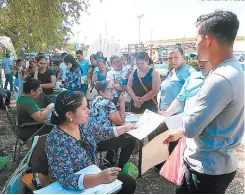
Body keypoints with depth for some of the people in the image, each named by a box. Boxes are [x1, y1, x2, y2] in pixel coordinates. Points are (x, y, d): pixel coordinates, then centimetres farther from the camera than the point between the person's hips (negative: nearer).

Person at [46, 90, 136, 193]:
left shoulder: (85, 126, -9)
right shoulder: (56, 140, -29)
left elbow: (105, 132, 9)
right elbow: (66, 179, -34)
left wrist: (127, 127, 8)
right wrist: (100, 178, -46)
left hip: (92, 174, 7)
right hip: (76, 188, -6)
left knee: (129, 182, 6)